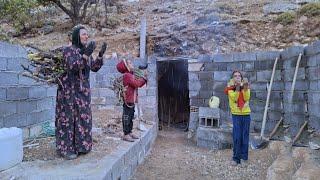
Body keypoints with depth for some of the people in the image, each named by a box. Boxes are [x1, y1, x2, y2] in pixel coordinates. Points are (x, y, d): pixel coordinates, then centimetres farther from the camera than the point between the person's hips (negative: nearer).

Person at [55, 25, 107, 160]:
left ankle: (79, 145, 22)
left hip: (82, 89, 7)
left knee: (82, 117, 10)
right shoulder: (68, 50, -10)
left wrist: (100, 55, -6)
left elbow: (94, 68, 7)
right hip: (69, 89, -7)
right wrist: (86, 55, -31)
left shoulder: (85, 51, 10)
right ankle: (65, 148, 9)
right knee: (68, 118, -1)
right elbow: (72, 67, -24)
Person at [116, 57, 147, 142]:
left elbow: (139, 84, 19)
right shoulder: (127, 75, -14)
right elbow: (136, 84, -22)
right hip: (128, 100, -10)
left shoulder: (132, 75, 18)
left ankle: (129, 132, 23)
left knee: (131, 117, 15)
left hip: (132, 100, 10)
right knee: (126, 117, -5)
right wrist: (143, 77, -11)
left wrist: (145, 78, 6)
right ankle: (126, 134, 0)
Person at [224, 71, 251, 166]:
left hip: (246, 114, 2)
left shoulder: (246, 86, 7)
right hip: (236, 115, -2)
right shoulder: (230, 87, 2)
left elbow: (247, 98, -10)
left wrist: (245, 87, -20)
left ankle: (244, 157, 15)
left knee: (245, 137, 5)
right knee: (237, 137, -3)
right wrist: (237, 87, -22)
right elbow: (234, 98, -15)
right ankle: (236, 158, 7)